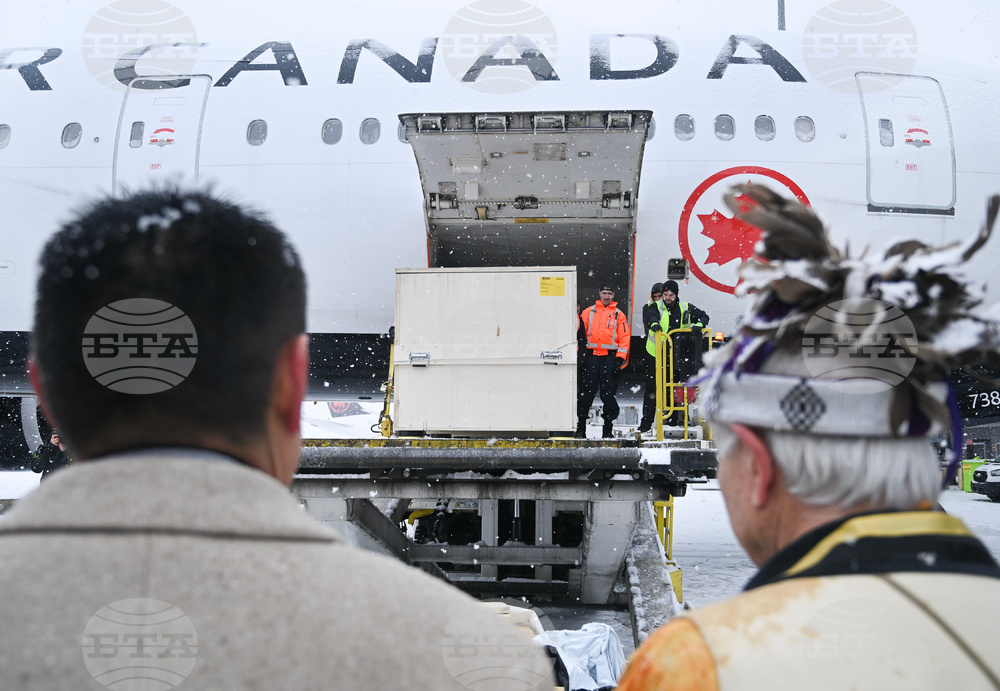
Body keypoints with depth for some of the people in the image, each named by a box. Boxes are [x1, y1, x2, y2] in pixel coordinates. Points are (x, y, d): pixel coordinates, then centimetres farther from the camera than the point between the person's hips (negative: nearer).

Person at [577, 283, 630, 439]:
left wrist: (620, 359, -5)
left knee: (608, 394, -1)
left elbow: (624, 338, 5)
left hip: (610, 357, -1)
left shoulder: (618, 314, 9)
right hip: (591, 356, 1)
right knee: (586, 392, 1)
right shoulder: (589, 312, 11)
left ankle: (608, 429, 7)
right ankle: (580, 427, 7)